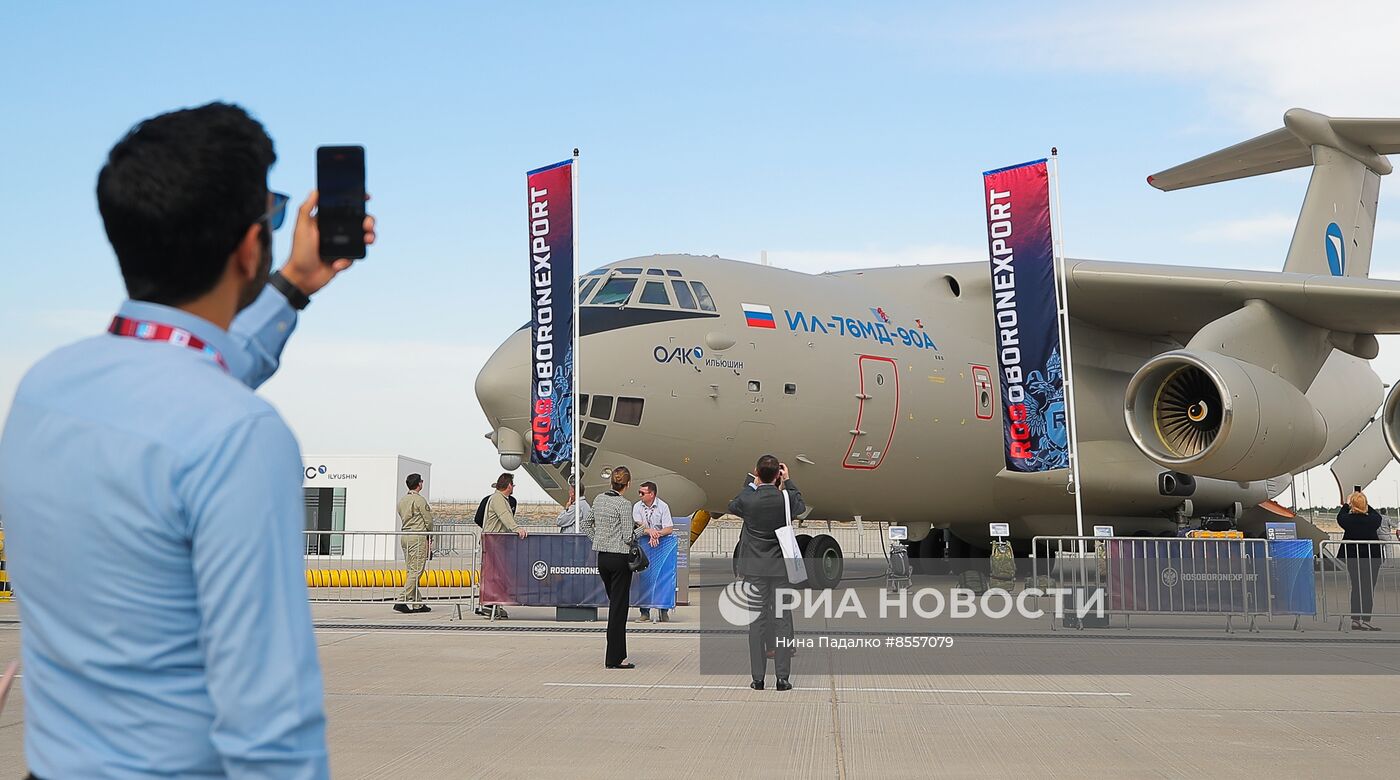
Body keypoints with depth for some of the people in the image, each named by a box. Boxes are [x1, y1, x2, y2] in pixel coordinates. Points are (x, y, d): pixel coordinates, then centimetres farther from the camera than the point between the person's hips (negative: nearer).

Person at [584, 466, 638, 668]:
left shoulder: (599, 500, 6)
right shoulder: (624, 504, -16)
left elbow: (586, 525, 15)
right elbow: (628, 536, -18)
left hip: (602, 558, 7)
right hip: (619, 558, -7)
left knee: (615, 604, 18)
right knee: (619, 608, -2)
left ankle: (618, 652, 22)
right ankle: (614, 658, 0)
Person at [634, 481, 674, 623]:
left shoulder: (663, 506, -3)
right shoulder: (637, 506, 4)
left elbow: (669, 529, -8)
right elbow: (639, 526, -7)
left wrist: (657, 534, -25)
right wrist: (650, 532, -25)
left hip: (660, 546, -2)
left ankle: (664, 612, 3)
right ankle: (645, 612, 0)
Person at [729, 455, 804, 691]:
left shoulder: (748, 499, -11)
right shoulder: (786, 498, -10)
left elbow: (732, 506, 14)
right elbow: (801, 506, 15)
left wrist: (752, 484, 19)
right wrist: (788, 481, 21)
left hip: (754, 569, 0)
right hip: (781, 567, 0)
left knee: (756, 621, 4)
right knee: (782, 620, 4)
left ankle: (758, 678, 5)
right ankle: (783, 677, 3)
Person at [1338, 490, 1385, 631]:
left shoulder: (1348, 519, -11)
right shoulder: (1372, 519, -13)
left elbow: (1340, 517, 13)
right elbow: (1378, 516, 12)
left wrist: (1346, 504, 26)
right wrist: (1366, 507, 23)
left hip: (1353, 560, 2)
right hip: (1371, 559, -2)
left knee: (1356, 588, 13)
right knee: (1368, 590, 0)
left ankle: (1355, 619, 16)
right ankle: (1365, 620, -3)